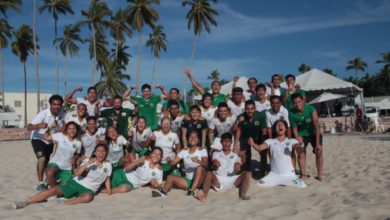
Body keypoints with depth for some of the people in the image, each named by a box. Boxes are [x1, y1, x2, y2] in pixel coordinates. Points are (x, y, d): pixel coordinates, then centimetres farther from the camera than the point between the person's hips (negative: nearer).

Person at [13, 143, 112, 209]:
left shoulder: (108, 165, 3)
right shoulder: (89, 161, 0)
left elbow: (107, 179, 14)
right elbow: (77, 173, -14)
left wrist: (109, 193, 7)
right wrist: (87, 164, -28)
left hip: (88, 189, -1)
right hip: (75, 183, 1)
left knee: (88, 197, -39)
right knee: (53, 189, -19)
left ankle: (63, 203, -34)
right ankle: (25, 203, -15)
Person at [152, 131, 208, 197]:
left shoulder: (202, 150, -3)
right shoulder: (184, 152, 6)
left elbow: (206, 164, -19)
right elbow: (173, 163, -1)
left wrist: (198, 161, -39)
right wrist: (169, 161, -24)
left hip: (197, 180, -4)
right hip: (187, 180, 4)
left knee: (200, 167, -31)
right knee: (170, 177, -14)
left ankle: (192, 190, -34)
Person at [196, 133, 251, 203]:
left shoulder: (235, 155, 20)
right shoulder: (216, 153, 17)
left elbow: (238, 165, 4)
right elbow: (215, 166, -1)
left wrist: (237, 168, -21)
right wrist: (215, 164, -27)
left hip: (232, 180, 1)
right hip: (219, 180, -1)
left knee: (247, 174, -22)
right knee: (209, 173, -31)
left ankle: (243, 195, -39)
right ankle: (204, 195, -48)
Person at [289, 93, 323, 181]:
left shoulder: (311, 109, -27)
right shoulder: (292, 113, -22)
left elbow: (317, 126, -26)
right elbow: (294, 128, -12)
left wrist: (317, 143, -28)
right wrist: (298, 142, -21)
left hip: (314, 133, -1)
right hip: (302, 134, 1)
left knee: (319, 152, -9)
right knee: (301, 153, -9)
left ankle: (319, 175, 3)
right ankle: (303, 174, 2)